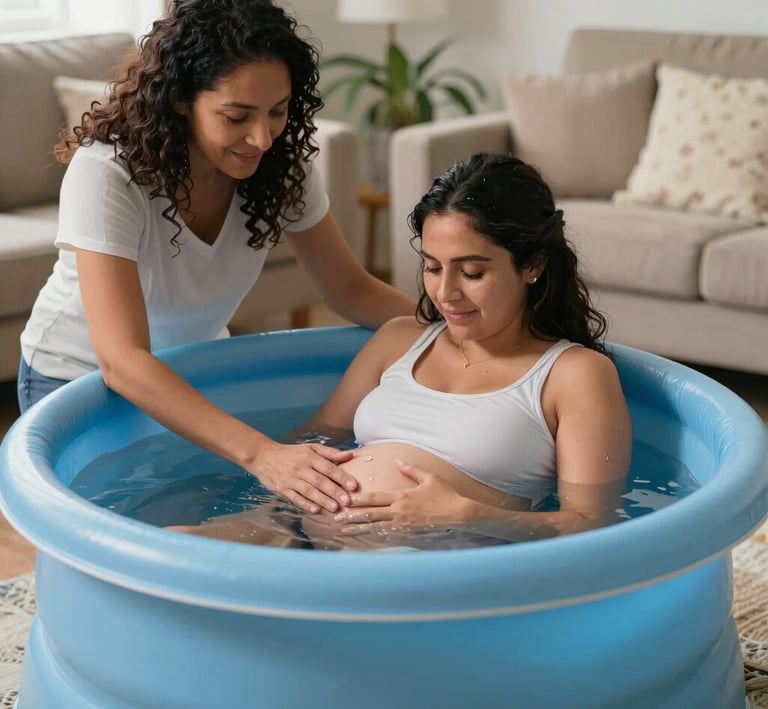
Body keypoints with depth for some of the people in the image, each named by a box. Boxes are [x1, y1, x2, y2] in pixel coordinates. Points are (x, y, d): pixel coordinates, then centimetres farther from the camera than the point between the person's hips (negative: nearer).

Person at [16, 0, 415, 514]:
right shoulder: (105, 174, -35)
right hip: (76, 377, -4)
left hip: (194, 369, 4)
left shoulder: (282, 165, -19)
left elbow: (351, 290, -7)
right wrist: (261, 454, -55)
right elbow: (123, 362, -43)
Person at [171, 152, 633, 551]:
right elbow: (316, 435, 26)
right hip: (305, 529, 5)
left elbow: (591, 524, -1)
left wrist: (463, 514, -15)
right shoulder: (400, 339, 25)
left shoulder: (578, 373, 7)